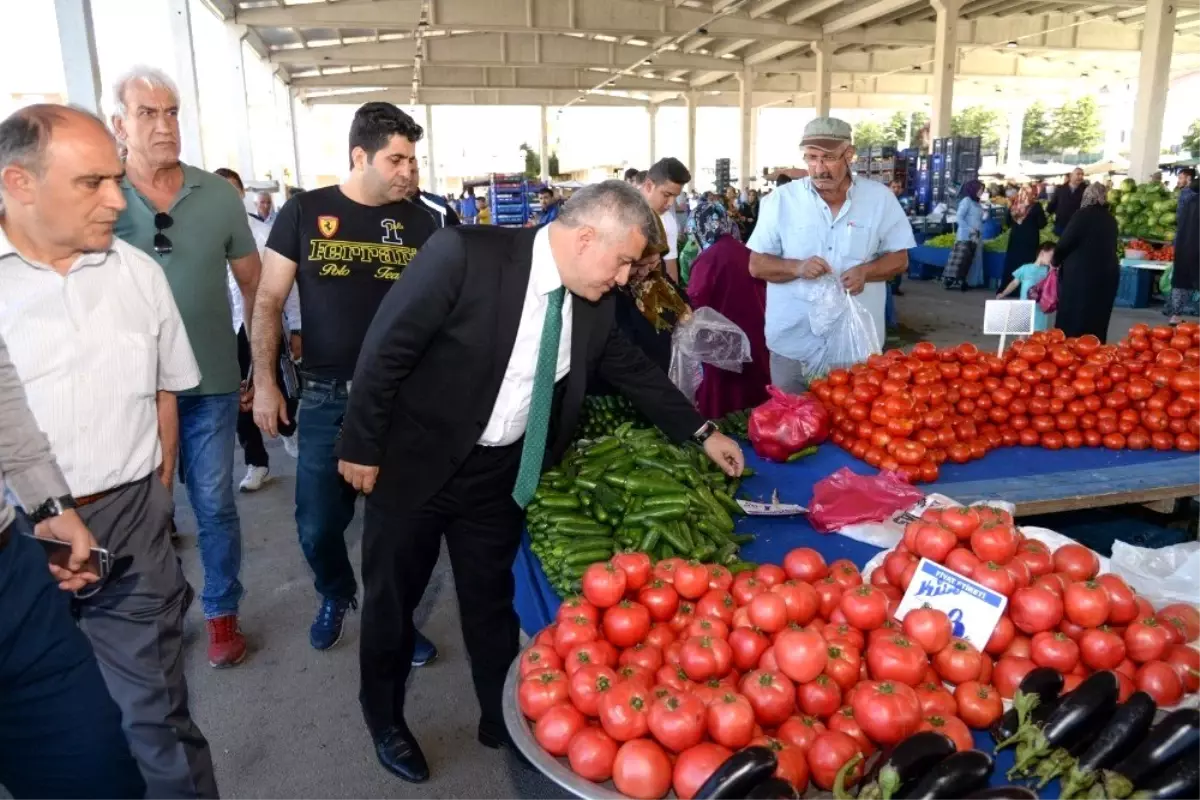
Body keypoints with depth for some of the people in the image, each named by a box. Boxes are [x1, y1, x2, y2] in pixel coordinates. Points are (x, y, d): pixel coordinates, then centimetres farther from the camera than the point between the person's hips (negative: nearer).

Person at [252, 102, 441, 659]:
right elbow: (268, 302, 2)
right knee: (317, 524, 8)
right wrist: (264, 382, -3)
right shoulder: (304, 212, -2)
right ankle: (335, 596, 39)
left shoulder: (421, 222, 2)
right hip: (326, 396, 0)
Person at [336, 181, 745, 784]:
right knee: (391, 600, 14)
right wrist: (362, 447, -13)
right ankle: (385, 722, 38)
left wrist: (702, 434, 11)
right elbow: (385, 348, -18)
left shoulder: (591, 303, -5)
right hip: (416, 462, -4)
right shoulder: (464, 255, -24)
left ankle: (502, 719, 38)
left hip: (500, 475, 4)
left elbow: (632, 369, 10)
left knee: (492, 601, 17)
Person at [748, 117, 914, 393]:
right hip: (793, 346, 0)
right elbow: (757, 265, -1)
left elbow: (899, 258, 5)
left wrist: (866, 271, -16)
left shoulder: (880, 198, -1)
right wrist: (797, 267, -20)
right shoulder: (781, 199, -3)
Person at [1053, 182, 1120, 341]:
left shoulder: (1083, 214, -7)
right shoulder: (1111, 219, 11)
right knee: (1097, 321, 11)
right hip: (1107, 273, 6)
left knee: (1072, 320, 2)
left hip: (1081, 274, -6)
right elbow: (1110, 247, 18)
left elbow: (1065, 243, -10)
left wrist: (1056, 261, 7)